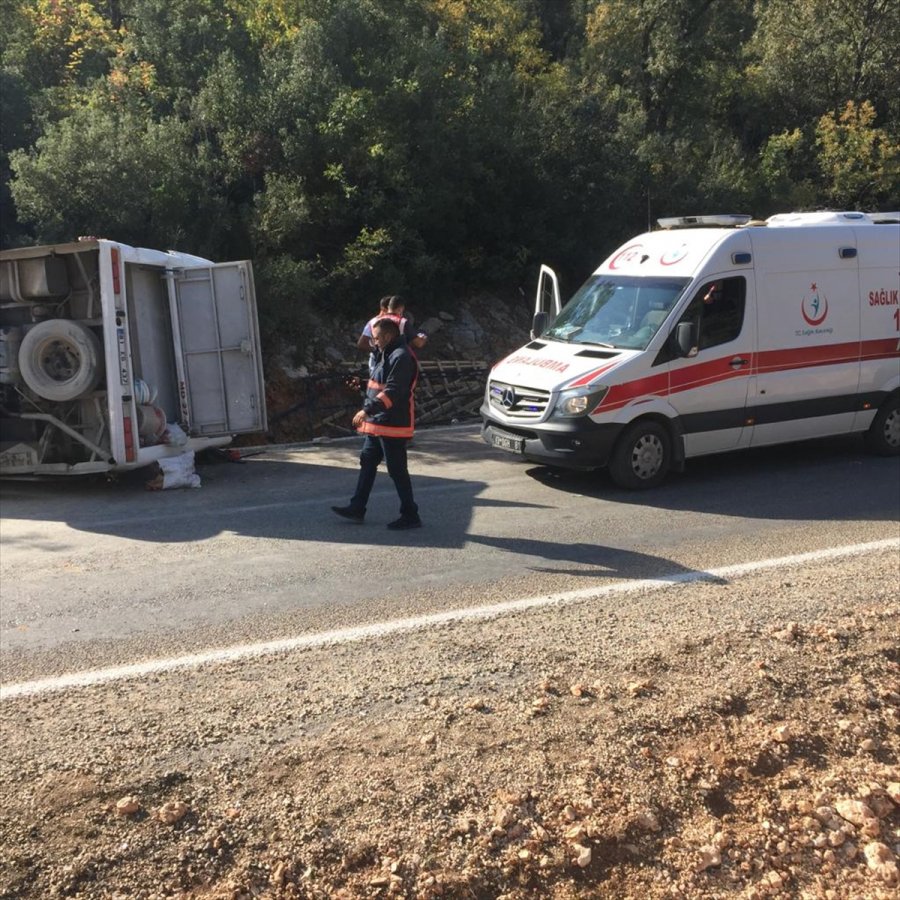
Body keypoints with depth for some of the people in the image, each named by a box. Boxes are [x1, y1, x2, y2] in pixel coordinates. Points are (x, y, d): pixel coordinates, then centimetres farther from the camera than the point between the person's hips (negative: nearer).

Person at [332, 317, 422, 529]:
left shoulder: (401, 357, -17)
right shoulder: (385, 355, 16)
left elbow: (393, 392, -26)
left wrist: (367, 410, -28)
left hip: (392, 424, -11)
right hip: (378, 423, 11)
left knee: (397, 470, -4)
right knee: (367, 462, 14)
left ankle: (410, 516, 5)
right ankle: (357, 508, 23)